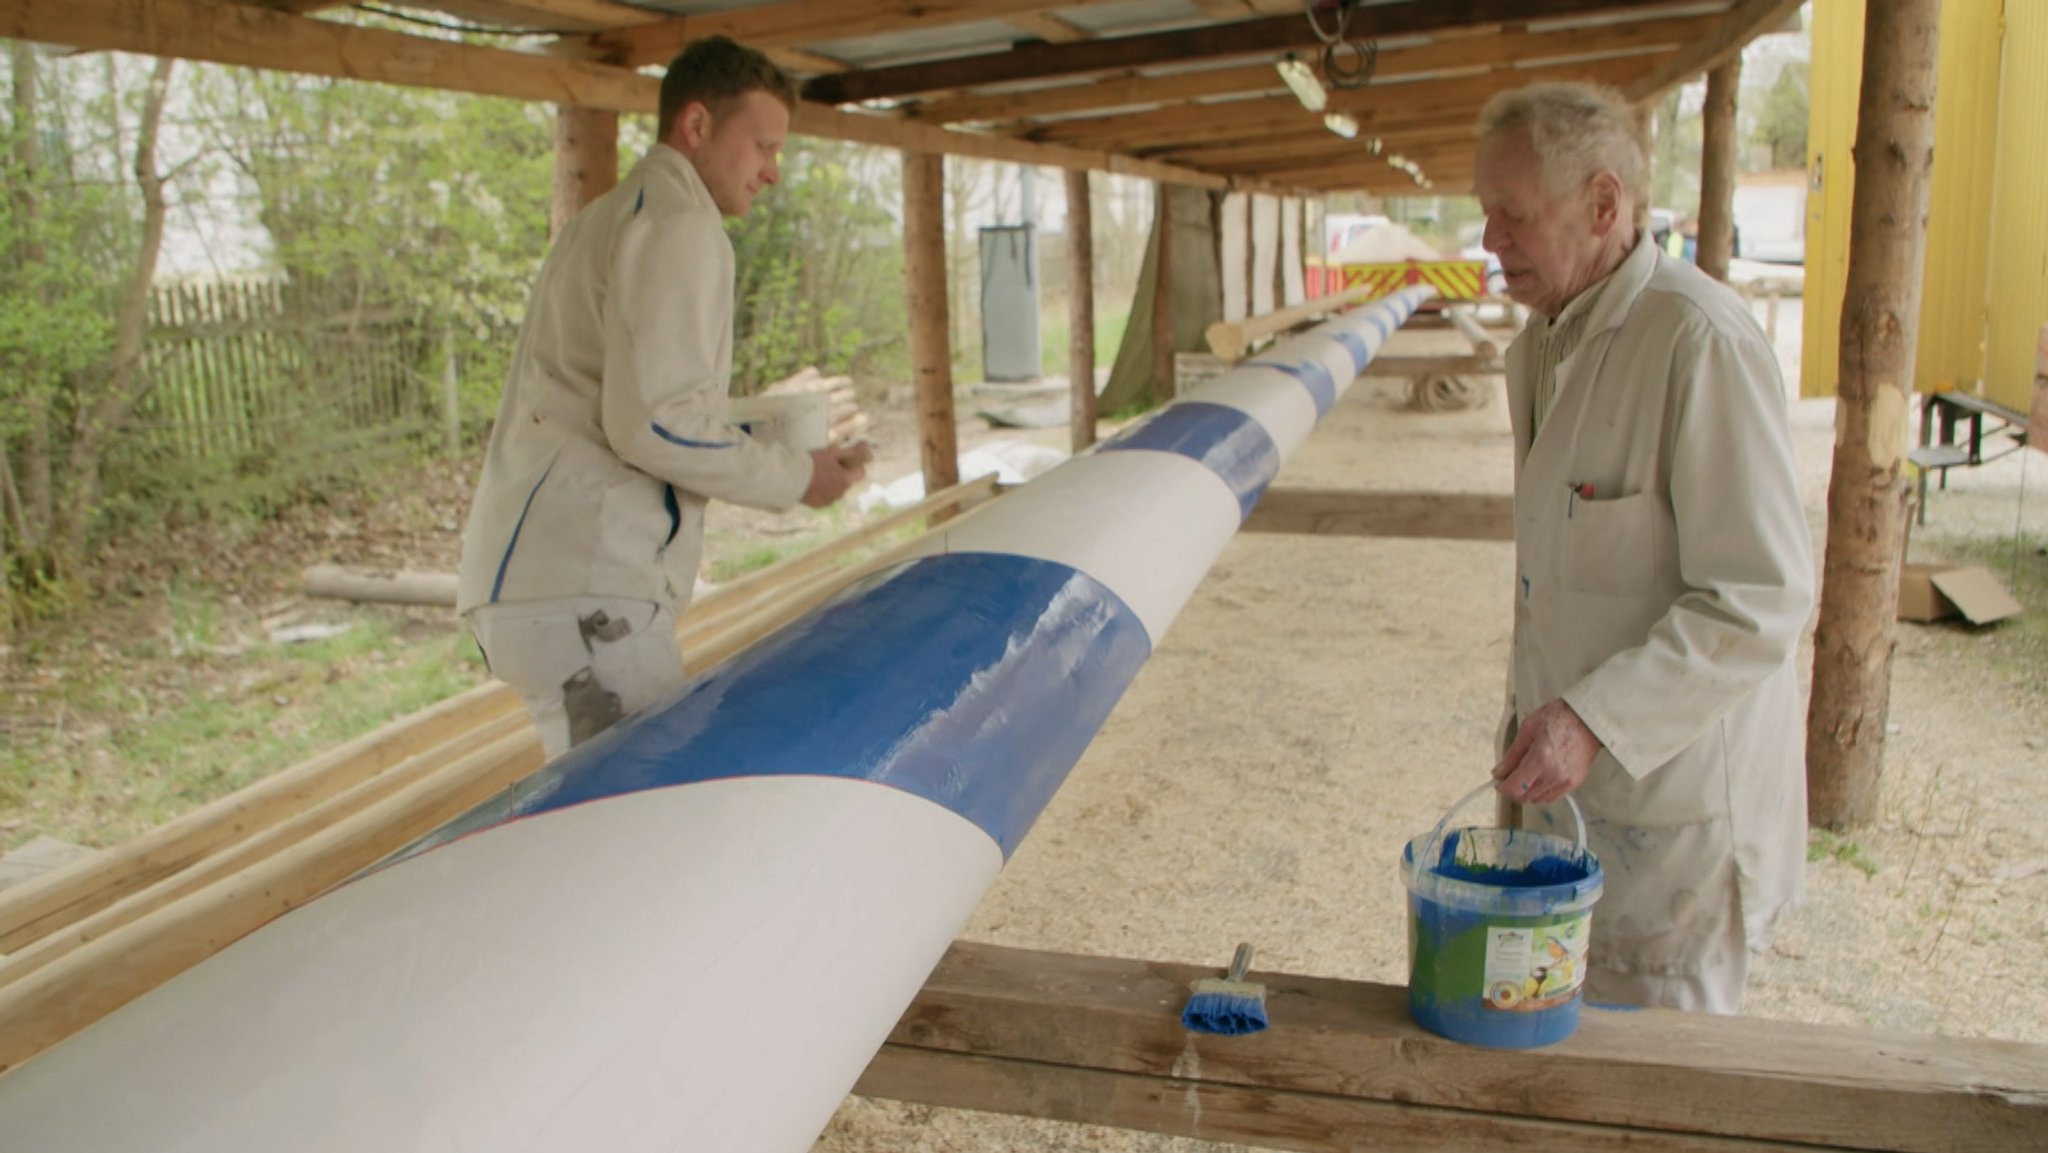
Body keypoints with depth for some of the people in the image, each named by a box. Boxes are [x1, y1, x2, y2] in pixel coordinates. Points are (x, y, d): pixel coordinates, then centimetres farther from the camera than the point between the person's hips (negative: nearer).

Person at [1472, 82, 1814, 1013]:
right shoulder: (1542, 343, 9)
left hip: (1670, 804, -8)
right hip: (1564, 785, 8)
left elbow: (1760, 602, -23)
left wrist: (1597, 720, -28)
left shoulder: (1700, 341, -20)